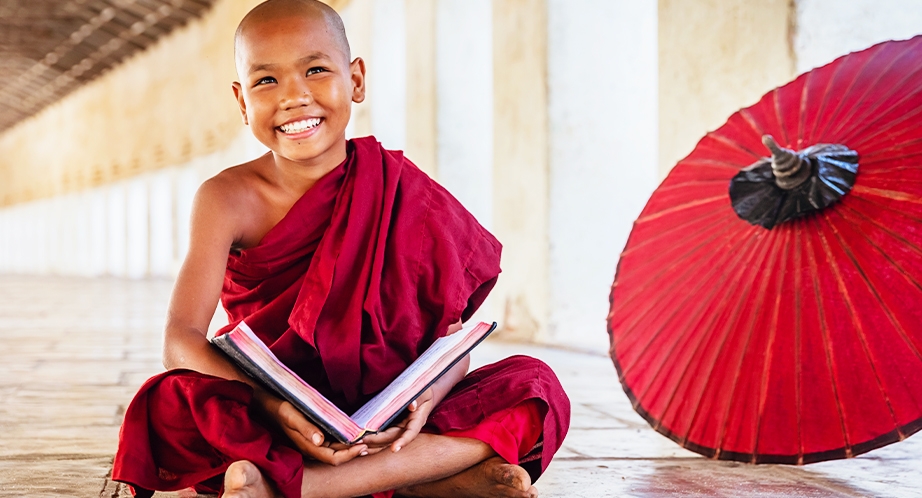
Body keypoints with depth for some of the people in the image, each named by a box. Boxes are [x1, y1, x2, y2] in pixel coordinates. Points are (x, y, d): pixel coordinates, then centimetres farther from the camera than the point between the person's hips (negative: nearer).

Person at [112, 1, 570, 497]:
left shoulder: (403, 194, -2)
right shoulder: (229, 200, -5)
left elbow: (452, 333, -4)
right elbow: (181, 340, -16)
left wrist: (423, 398, -27)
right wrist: (270, 405, -34)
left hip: (385, 424, 2)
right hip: (270, 419, -1)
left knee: (535, 386, -19)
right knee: (170, 404, -29)